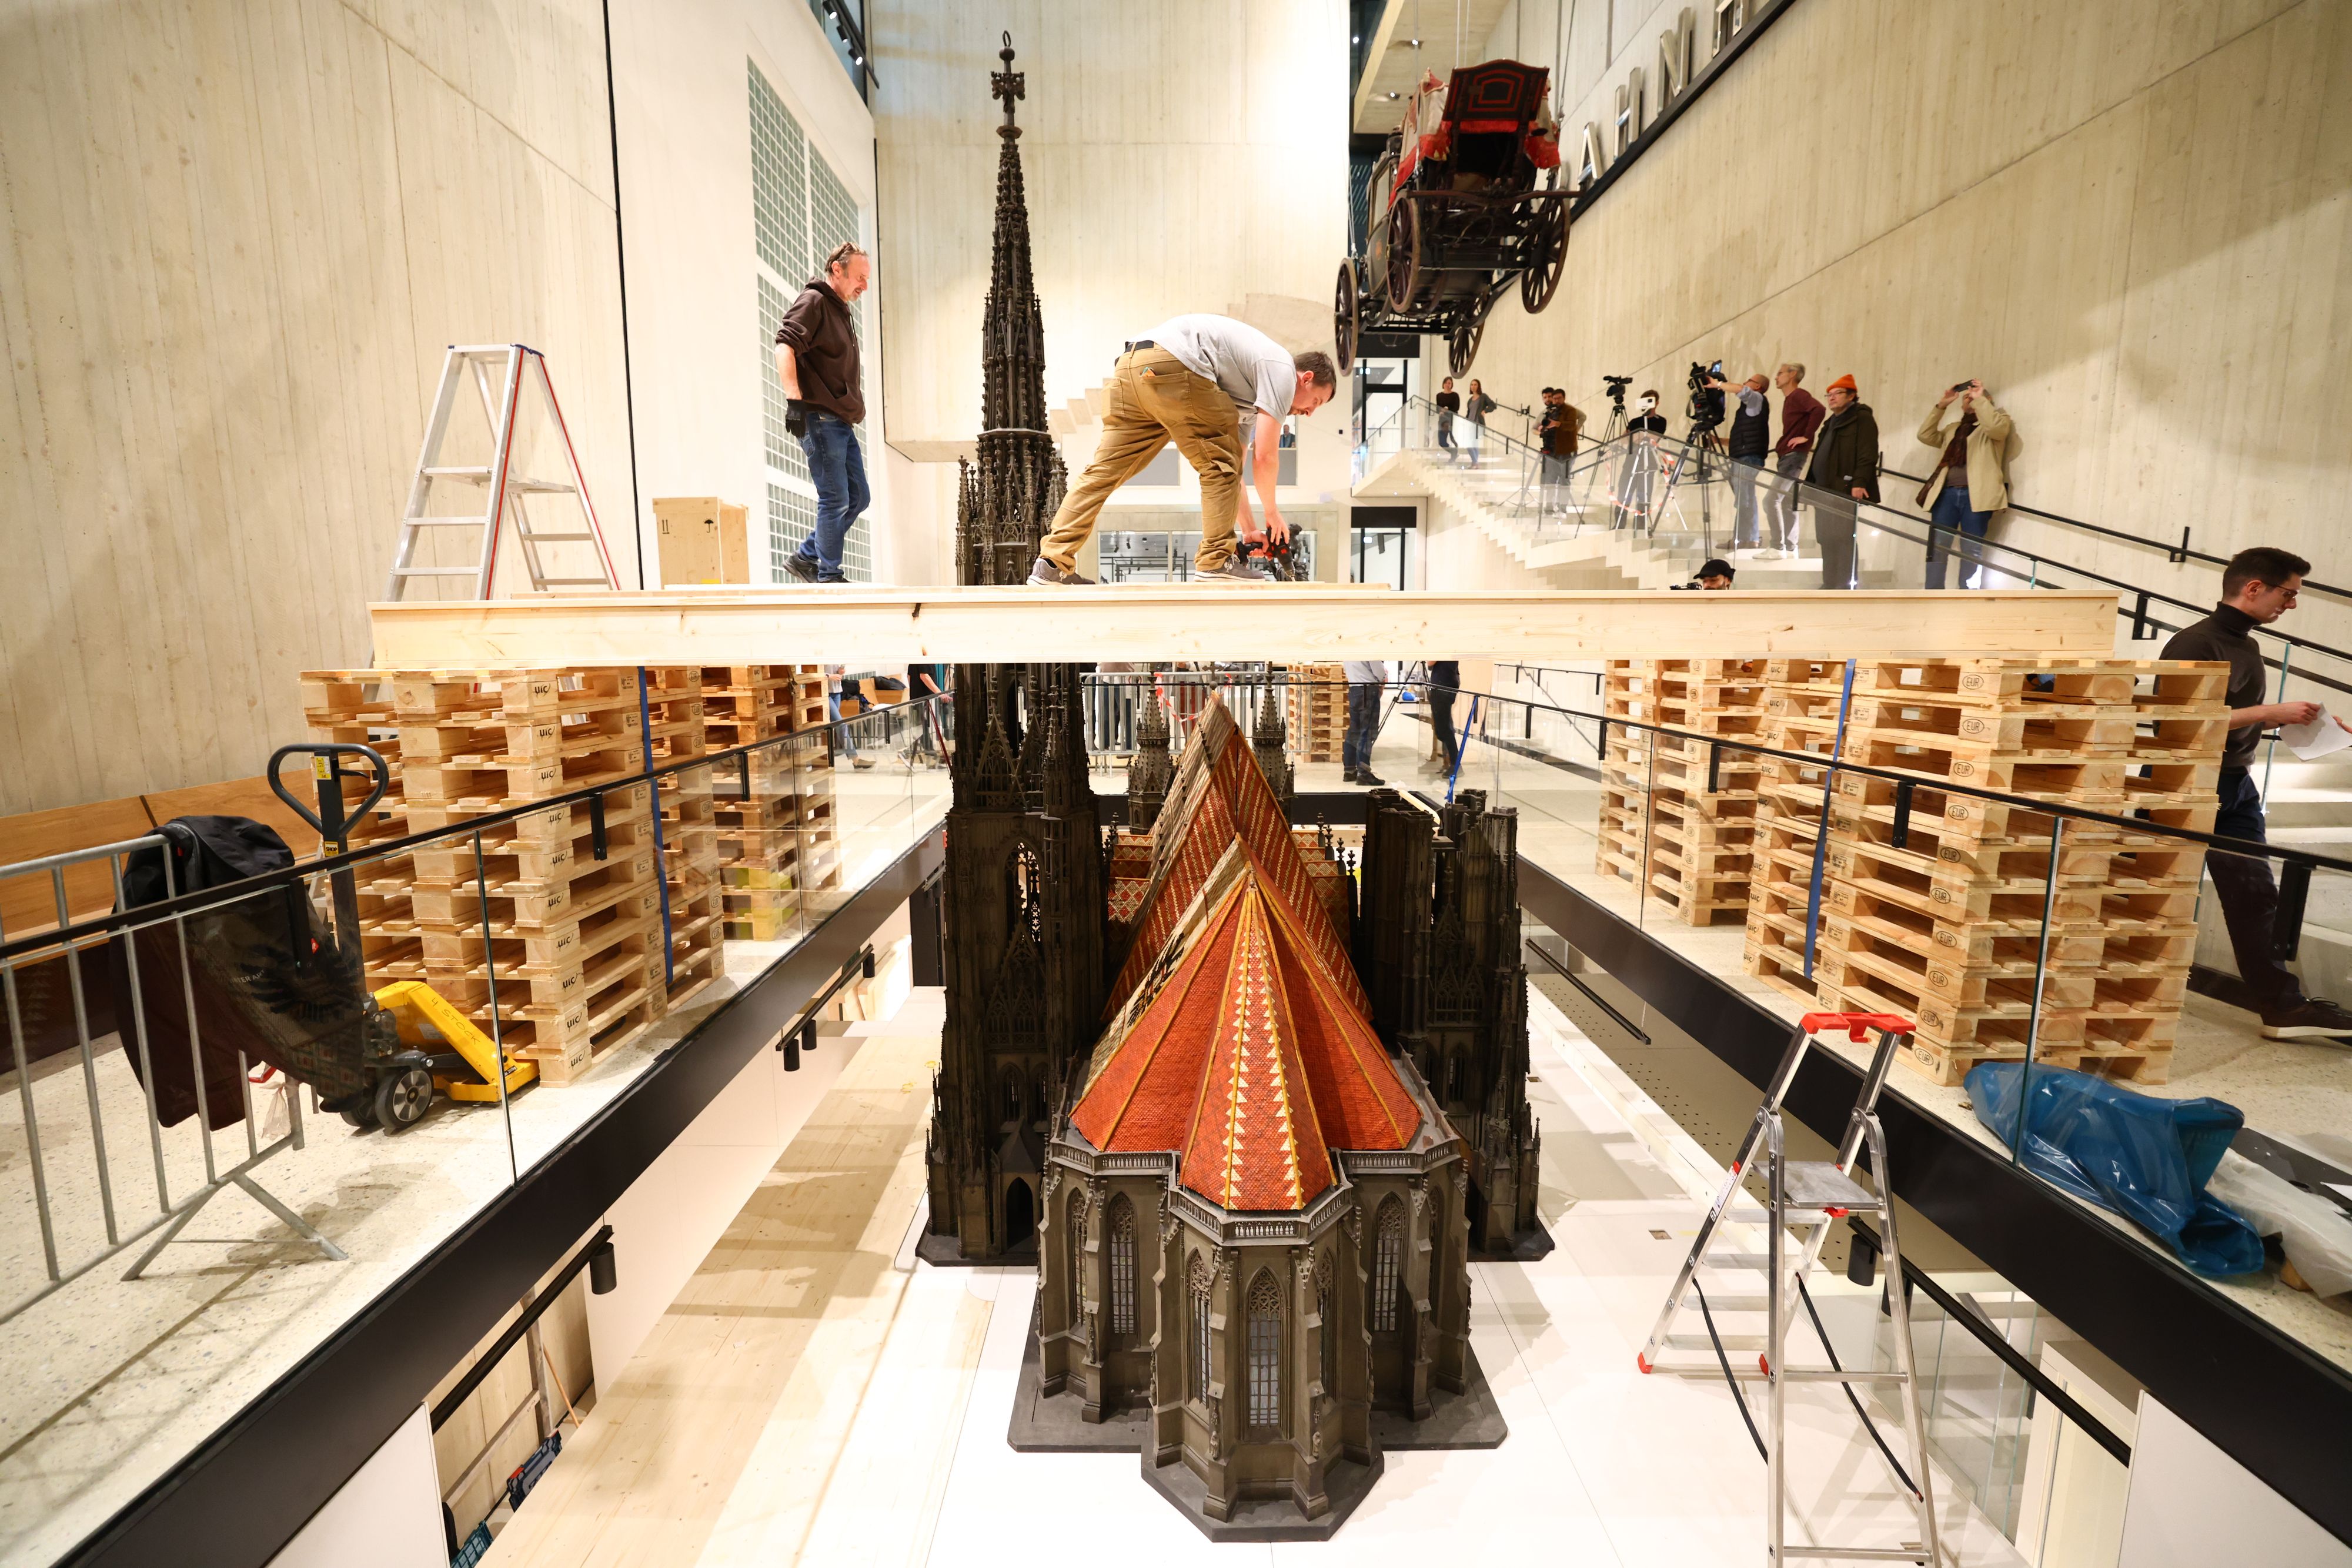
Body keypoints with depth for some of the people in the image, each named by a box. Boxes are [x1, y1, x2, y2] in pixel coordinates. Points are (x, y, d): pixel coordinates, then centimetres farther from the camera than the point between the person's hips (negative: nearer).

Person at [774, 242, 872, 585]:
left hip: (841, 423, 10)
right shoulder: (812, 302, -7)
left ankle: (806, 557, 19)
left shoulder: (839, 309, 22)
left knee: (859, 497, 11)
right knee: (835, 501, -7)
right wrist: (795, 399, -30)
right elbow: (784, 346, -22)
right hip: (820, 420, -10)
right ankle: (828, 577, 4)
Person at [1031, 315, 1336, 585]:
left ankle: (1053, 563, 2)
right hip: (1171, 363, -10)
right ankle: (1216, 560, 0)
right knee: (1220, 463, 1)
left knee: (1105, 469, 6)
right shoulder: (1282, 371, 5)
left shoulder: (1247, 388, 32)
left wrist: (1250, 530, 31)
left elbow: (1233, 463, 33)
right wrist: (1272, 513, 13)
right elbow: (1265, 457, -2)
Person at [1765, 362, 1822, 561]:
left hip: (1794, 455, -10)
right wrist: (1781, 447, 14)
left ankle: (1777, 548, -13)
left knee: (1772, 499, -14)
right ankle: (1790, 549, 13)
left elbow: (1819, 410, -25)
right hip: (1787, 455, 10)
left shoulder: (1799, 395, -9)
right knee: (1788, 503, 10)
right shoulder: (1790, 399, 20)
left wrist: (1806, 437, -21)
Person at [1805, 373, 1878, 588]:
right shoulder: (1831, 422, 24)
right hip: (1825, 490, 9)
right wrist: (1810, 483, 22)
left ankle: (1844, 587, -9)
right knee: (1827, 540, 9)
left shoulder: (1862, 418, -4)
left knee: (1841, 540, -11)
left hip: (1845, 490, -9)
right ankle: (1830, 584, 14)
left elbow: (1867, 455, -14)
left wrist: (1859, 483, -24)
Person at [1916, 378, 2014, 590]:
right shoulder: (1954, 428, 24)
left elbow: (1996, 426, -15)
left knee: (1971, 551, 0)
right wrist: (1940, 406, 12)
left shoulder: (1996, 422, 7)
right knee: (1936, 547, 0)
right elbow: (1926, 436, 15)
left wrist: (1980, 399, -7)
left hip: (1974, 495, -5)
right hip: (1947, 493, 5)